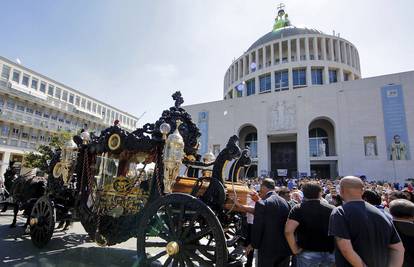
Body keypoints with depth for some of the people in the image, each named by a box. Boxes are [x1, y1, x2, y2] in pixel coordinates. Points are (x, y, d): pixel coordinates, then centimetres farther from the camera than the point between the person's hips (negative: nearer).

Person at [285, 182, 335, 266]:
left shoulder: (298, 209, -11)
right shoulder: (332, 209, -3)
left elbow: (288, 231, -21)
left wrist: (295, 249, -9)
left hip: (308, 253, -2)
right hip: (329, 253, 3)